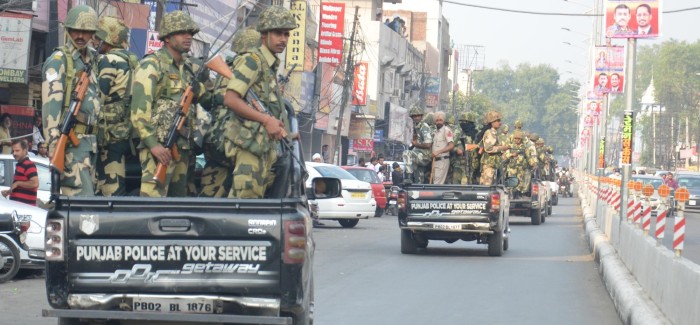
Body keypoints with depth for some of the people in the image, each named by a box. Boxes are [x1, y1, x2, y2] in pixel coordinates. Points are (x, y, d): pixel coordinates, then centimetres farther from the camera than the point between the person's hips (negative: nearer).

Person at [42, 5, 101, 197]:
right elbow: (51, 102, -13)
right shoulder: (58, 60, -4)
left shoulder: (91, 60, 19)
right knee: (82, 196, -16)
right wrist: (53, 141, -22)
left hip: (90, 139, 8)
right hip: (72, 139, -8)